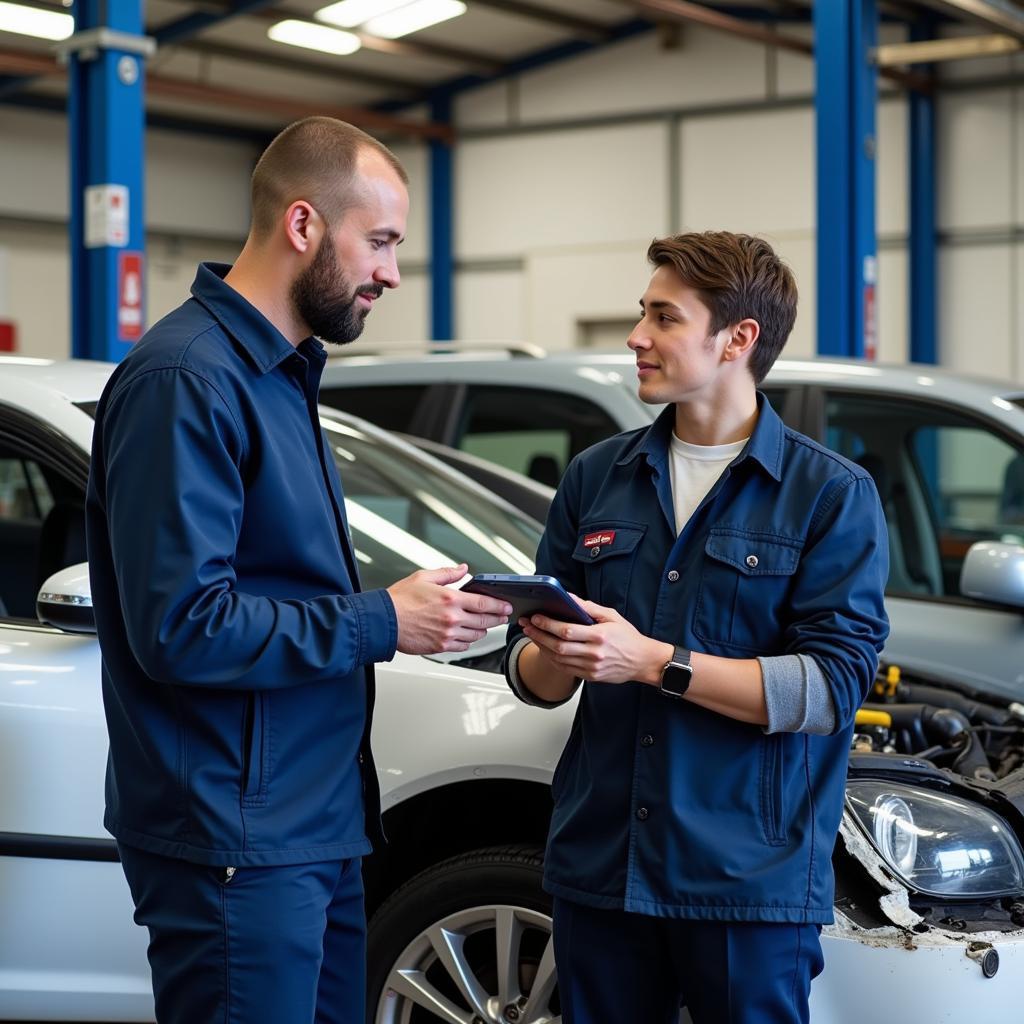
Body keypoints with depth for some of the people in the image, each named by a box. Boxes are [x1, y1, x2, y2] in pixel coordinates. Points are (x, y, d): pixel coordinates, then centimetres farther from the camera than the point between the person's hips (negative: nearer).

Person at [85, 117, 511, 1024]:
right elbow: (181, 628, -23)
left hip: (319, 826, 10)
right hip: (235, 846, -10)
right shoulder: (186, 378, -17)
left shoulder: (282, 371, 15)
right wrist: (380, 622, -17)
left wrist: (412, 607, 5)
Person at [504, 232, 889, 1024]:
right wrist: (554, 659, -13)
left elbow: (835, 685, -13)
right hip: (599, 866, 4)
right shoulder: (596, 477, 11)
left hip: (751, 878, -4)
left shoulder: (833, 496, -3)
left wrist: (654, 661, -19)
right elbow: (532, 676, 11)